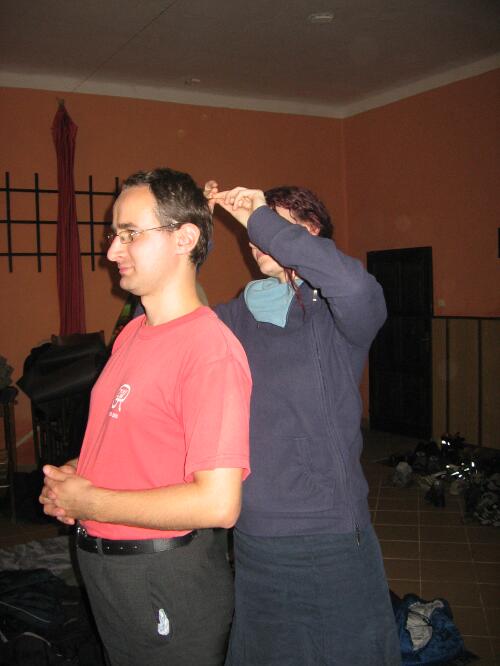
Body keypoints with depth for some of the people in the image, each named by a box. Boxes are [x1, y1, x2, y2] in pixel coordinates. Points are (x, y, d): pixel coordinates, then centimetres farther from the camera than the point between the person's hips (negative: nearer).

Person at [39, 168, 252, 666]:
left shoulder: (209, 348, -24)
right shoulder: (132, 334, 6)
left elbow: (218, 503, -29)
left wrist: (87, 502, -19)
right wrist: (71, 475, -3)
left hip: (167, 581, -8)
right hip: (102, 567, 8)